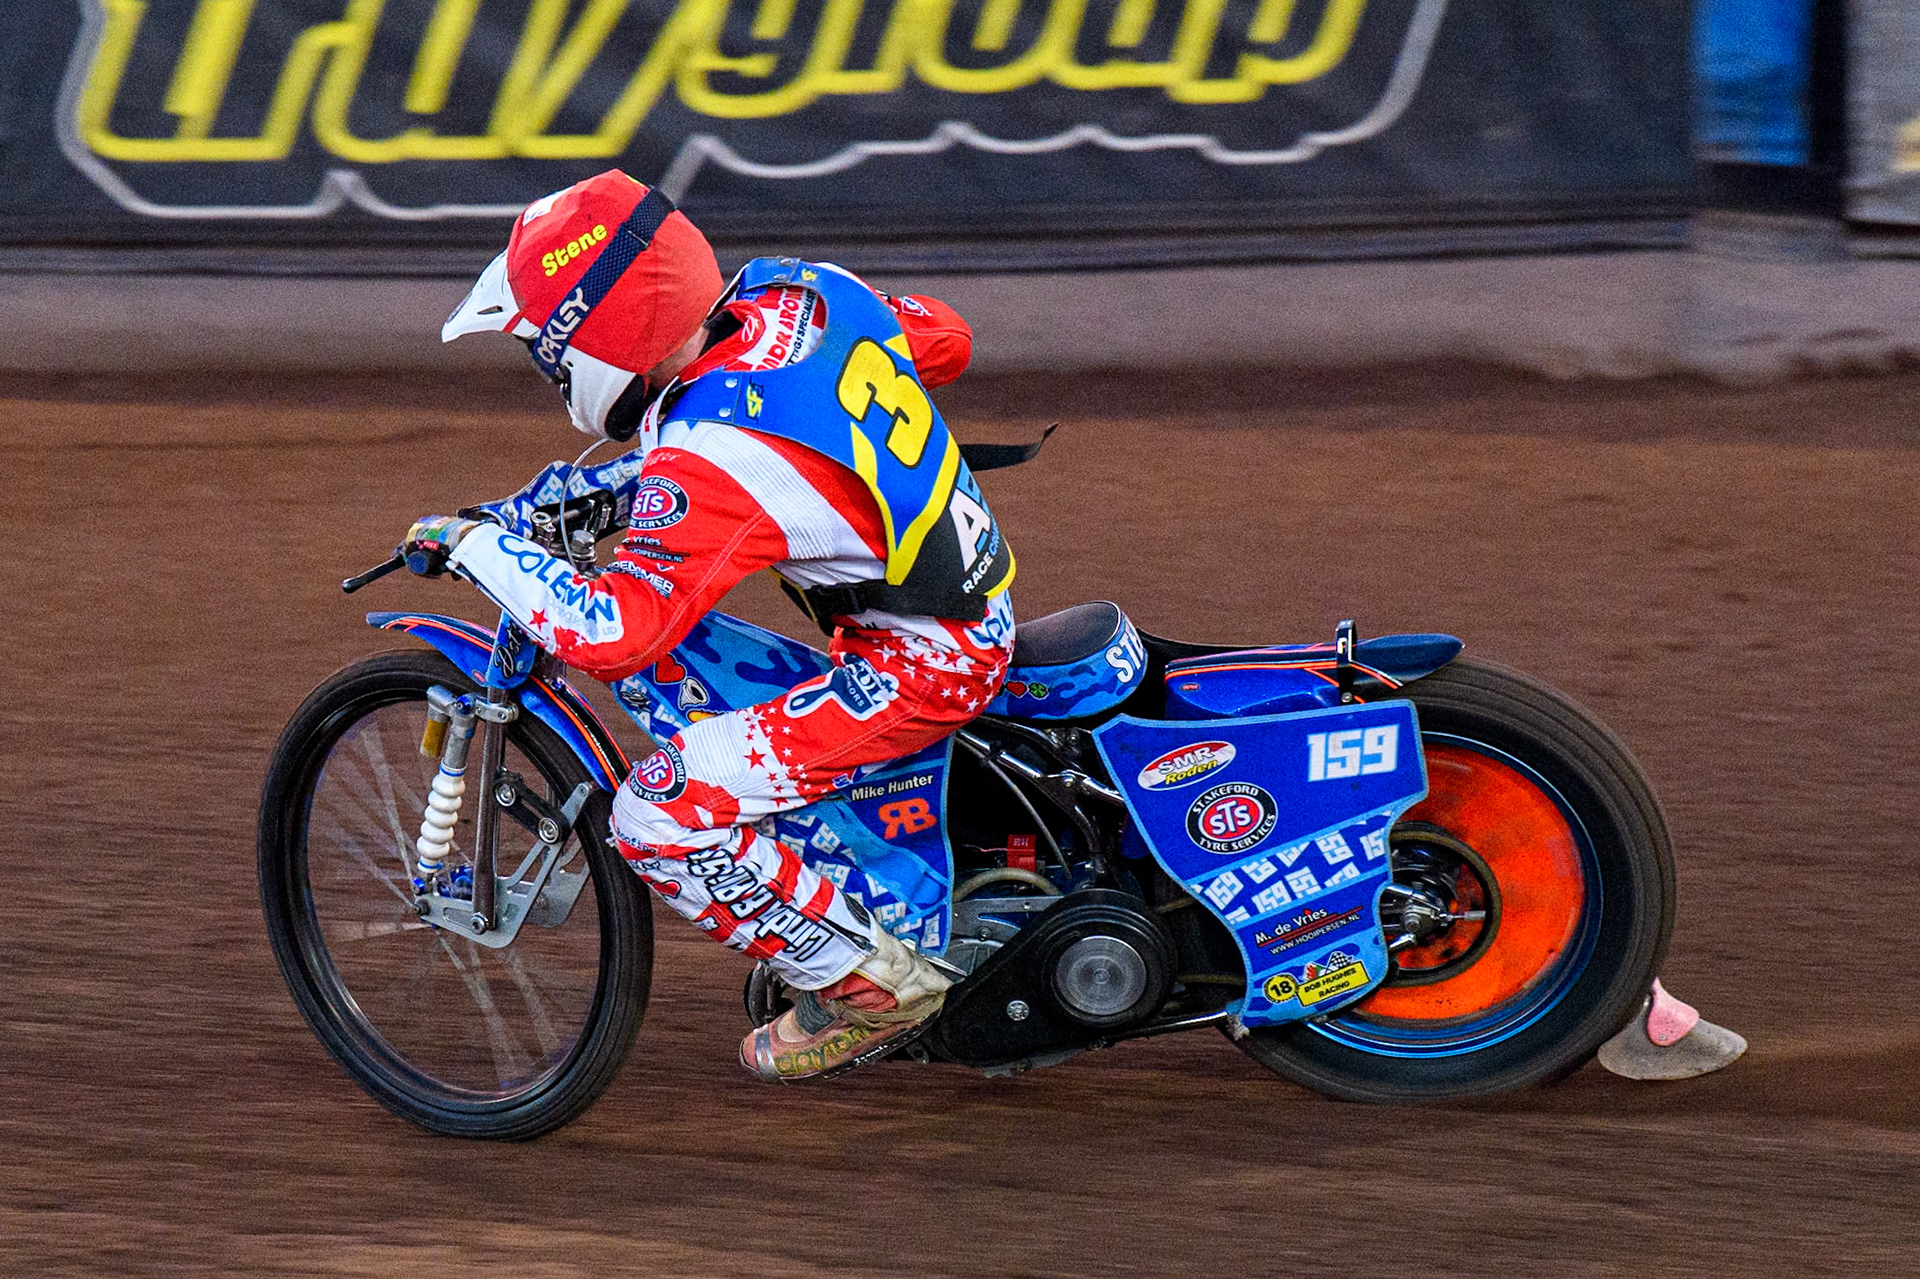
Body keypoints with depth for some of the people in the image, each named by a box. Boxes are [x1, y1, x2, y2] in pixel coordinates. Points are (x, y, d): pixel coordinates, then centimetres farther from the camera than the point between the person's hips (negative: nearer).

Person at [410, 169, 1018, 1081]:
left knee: (660, 815, -13)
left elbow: (611, 634, -33)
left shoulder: (708, 461, -28)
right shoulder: (797, 289, -4)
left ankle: (868, 986, -1)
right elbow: (944, 340, 14)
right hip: (976, 597, 10)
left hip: (917, 664, -10)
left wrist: (471, 546, -21)